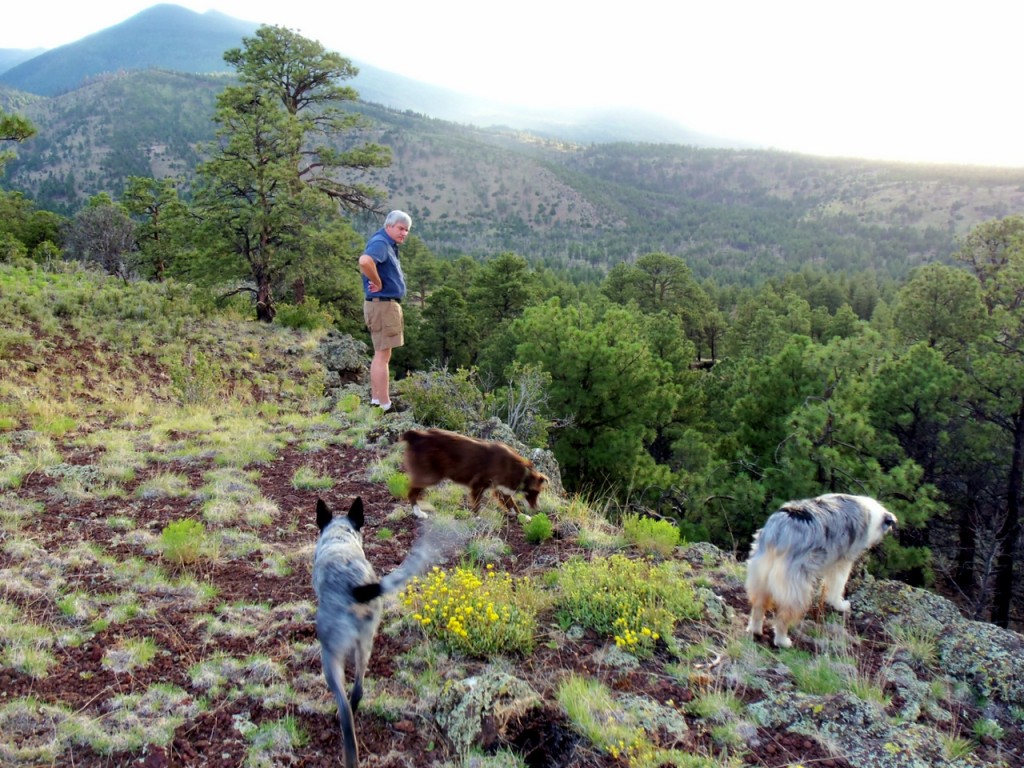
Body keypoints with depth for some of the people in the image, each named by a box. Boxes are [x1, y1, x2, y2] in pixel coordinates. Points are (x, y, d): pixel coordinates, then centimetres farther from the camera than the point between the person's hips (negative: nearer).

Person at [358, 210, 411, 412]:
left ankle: (375, 400, 25)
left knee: (380, 355, 16)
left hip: (387, 304, 11)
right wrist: (378, 283, -24)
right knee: (383, 356, -7)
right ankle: (384, 405, -4)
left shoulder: (389, 245, 15)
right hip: (383, 304, -11)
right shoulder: (380, 243, -16)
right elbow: (365, 261, -38)